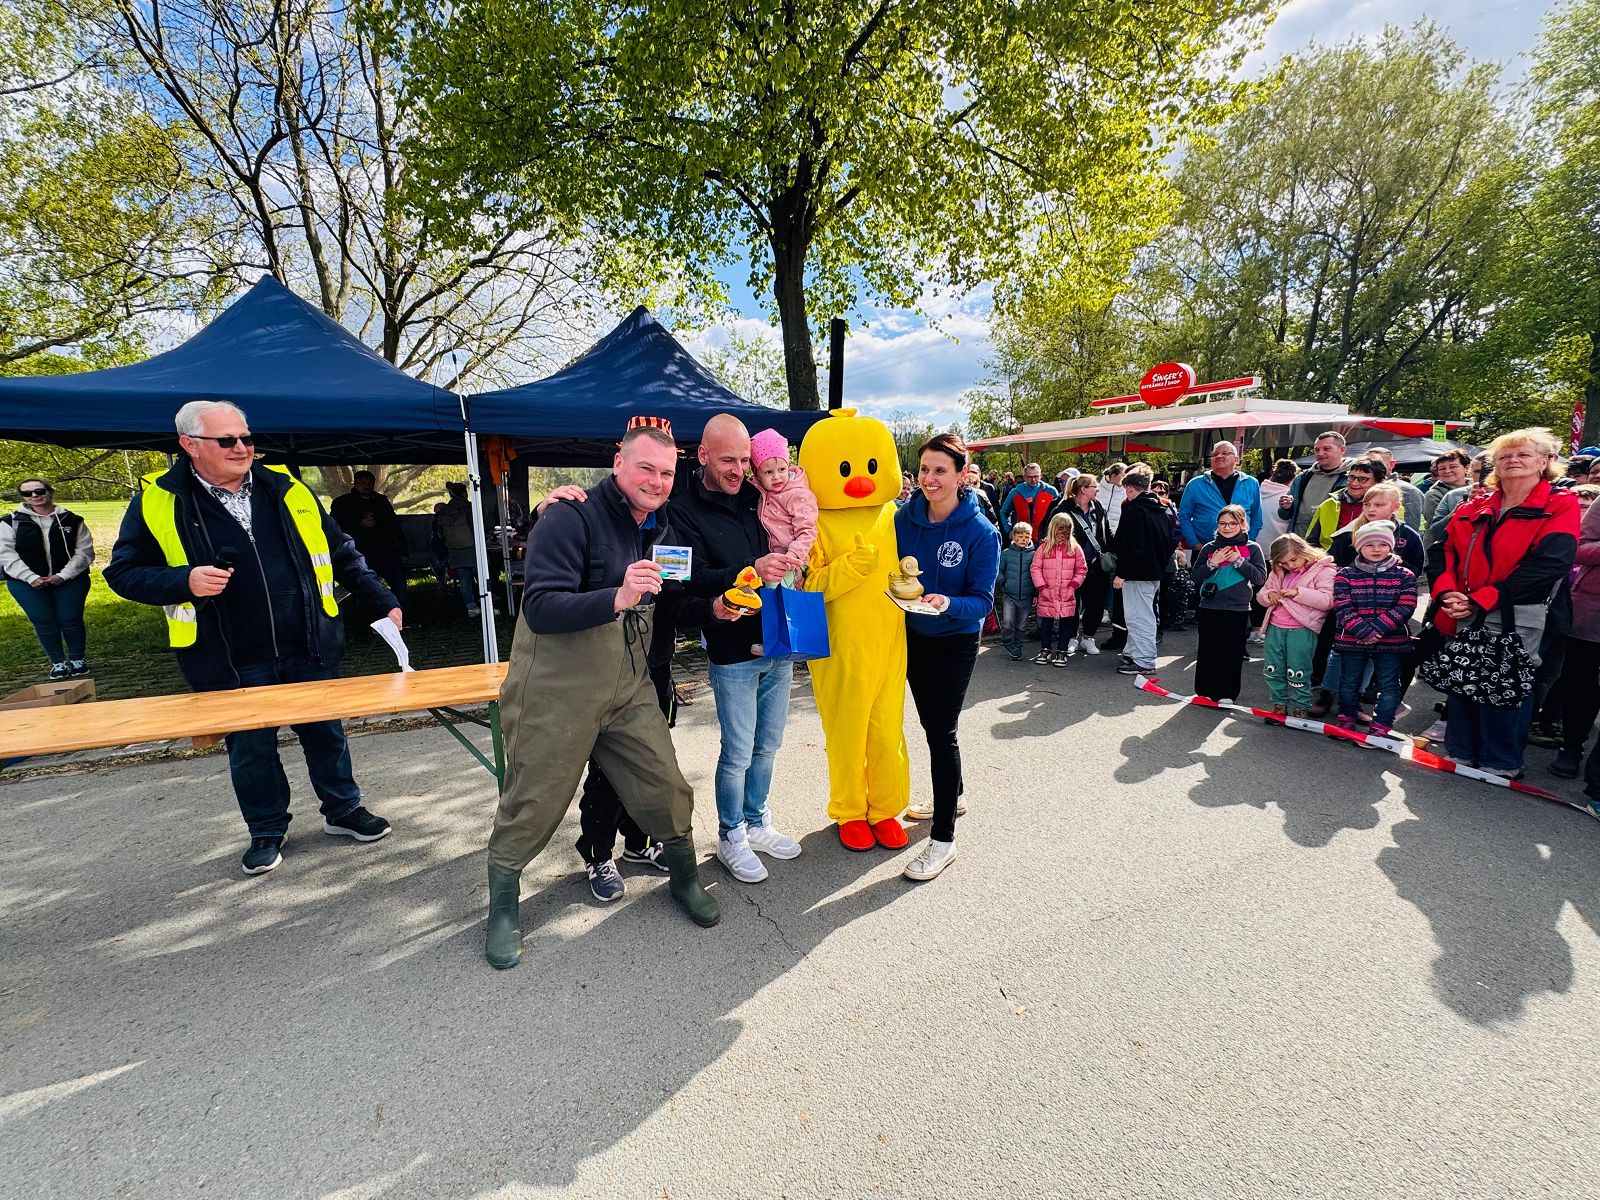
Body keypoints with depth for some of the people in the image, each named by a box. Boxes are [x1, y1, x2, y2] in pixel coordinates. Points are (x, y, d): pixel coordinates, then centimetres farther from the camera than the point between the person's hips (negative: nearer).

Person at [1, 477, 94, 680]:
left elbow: (85, 551, -1)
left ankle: (78, 659, 15)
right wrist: (31, 578, -16)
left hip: (69, 580, -1)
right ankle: (58, 663, 12)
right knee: (43, 623, 0)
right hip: (26, 582, 1)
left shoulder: (72, 520, 4)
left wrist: (63, 575, -14)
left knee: (70, 620, -2)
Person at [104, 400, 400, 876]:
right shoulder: (156, 502, -2)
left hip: (308, 650, 2)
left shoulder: (286, 490, 5)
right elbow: (122, 572, 3)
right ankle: (267, 831, 31)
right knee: (249, 747, 11)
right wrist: (184, 582, -17)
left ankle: (343, 809, 32)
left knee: (325, 732, 12)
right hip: (232, 663, -1)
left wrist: (382, 601, 6)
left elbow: (342, 552, 10)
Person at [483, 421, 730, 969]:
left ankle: (685, 877, 32)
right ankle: (502, 908, 33)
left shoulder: (660, 532, 8)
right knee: (532, 805, 8)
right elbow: (539, 609, -24)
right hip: (556, 693, -5)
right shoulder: (571, 519, -16)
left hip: (628, 688, 6)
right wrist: (618, 598, -38)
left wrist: (713, 609, -2)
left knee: (665, 789, 6)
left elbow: (672, 602, 18)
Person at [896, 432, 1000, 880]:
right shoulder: (905, 517, -6)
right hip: (912, 636, 5)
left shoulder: (980, 532, -18)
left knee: (941, 730, -4)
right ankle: (954, 794, 43)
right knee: (931, 723, 19)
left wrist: (948, 603, -35)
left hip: (954, 642, -5)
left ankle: (943, 839, 8)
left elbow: (983, 601, -18)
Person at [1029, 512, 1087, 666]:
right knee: (1046, 621, 8)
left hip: (1067, 595, 1)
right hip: (1047, 594, 0)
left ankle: (1062, 651, 13)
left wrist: (1073, 585, -4)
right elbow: (1035, 568, -1)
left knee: (1066, 622, 3)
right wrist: (1041, 586, -7)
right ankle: (1045, 649, 22)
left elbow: (1082, 569, 6)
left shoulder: (1075, 548, 3)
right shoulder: (1044, 547, 0)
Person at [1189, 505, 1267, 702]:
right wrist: (1213, 563, -11)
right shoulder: (1209, 548, 7)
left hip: (1238, 610, -1)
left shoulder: (1252, 548, 3)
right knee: (1207, 652, 4)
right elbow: (1196, 576, 4)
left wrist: (1239, 561, -12)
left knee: (1233, 654, 3)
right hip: (1209, 608, 1)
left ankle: (1227, 695, 12)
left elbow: (1261, 577, -5)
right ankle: (1205, 692, 14)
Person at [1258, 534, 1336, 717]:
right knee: (1272, 670, 11)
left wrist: (1298, 592, -22)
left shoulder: (1323, 571, -6)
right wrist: (1269, 595, -3)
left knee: (1297, 672, -1)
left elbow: (1327, 600, -16)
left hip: (1302, 629, -6)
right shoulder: (1278, 573, 13)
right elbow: (1261, 594, 20)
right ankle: (1279, 704, 25)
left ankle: (1300, 708, 15)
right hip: (1275, 627, 6)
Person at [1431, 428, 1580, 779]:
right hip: (1464, 618, 5)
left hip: (1514, 621, -4)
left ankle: (1501, 763, 19)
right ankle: (1459, 752, 27)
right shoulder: (1473, 508, 11)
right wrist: (1446, 593, -12)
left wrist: (1479, 601, -21)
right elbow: (1447, 552, 8)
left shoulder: (1560, 506, -3)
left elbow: (1547, 565, -15)